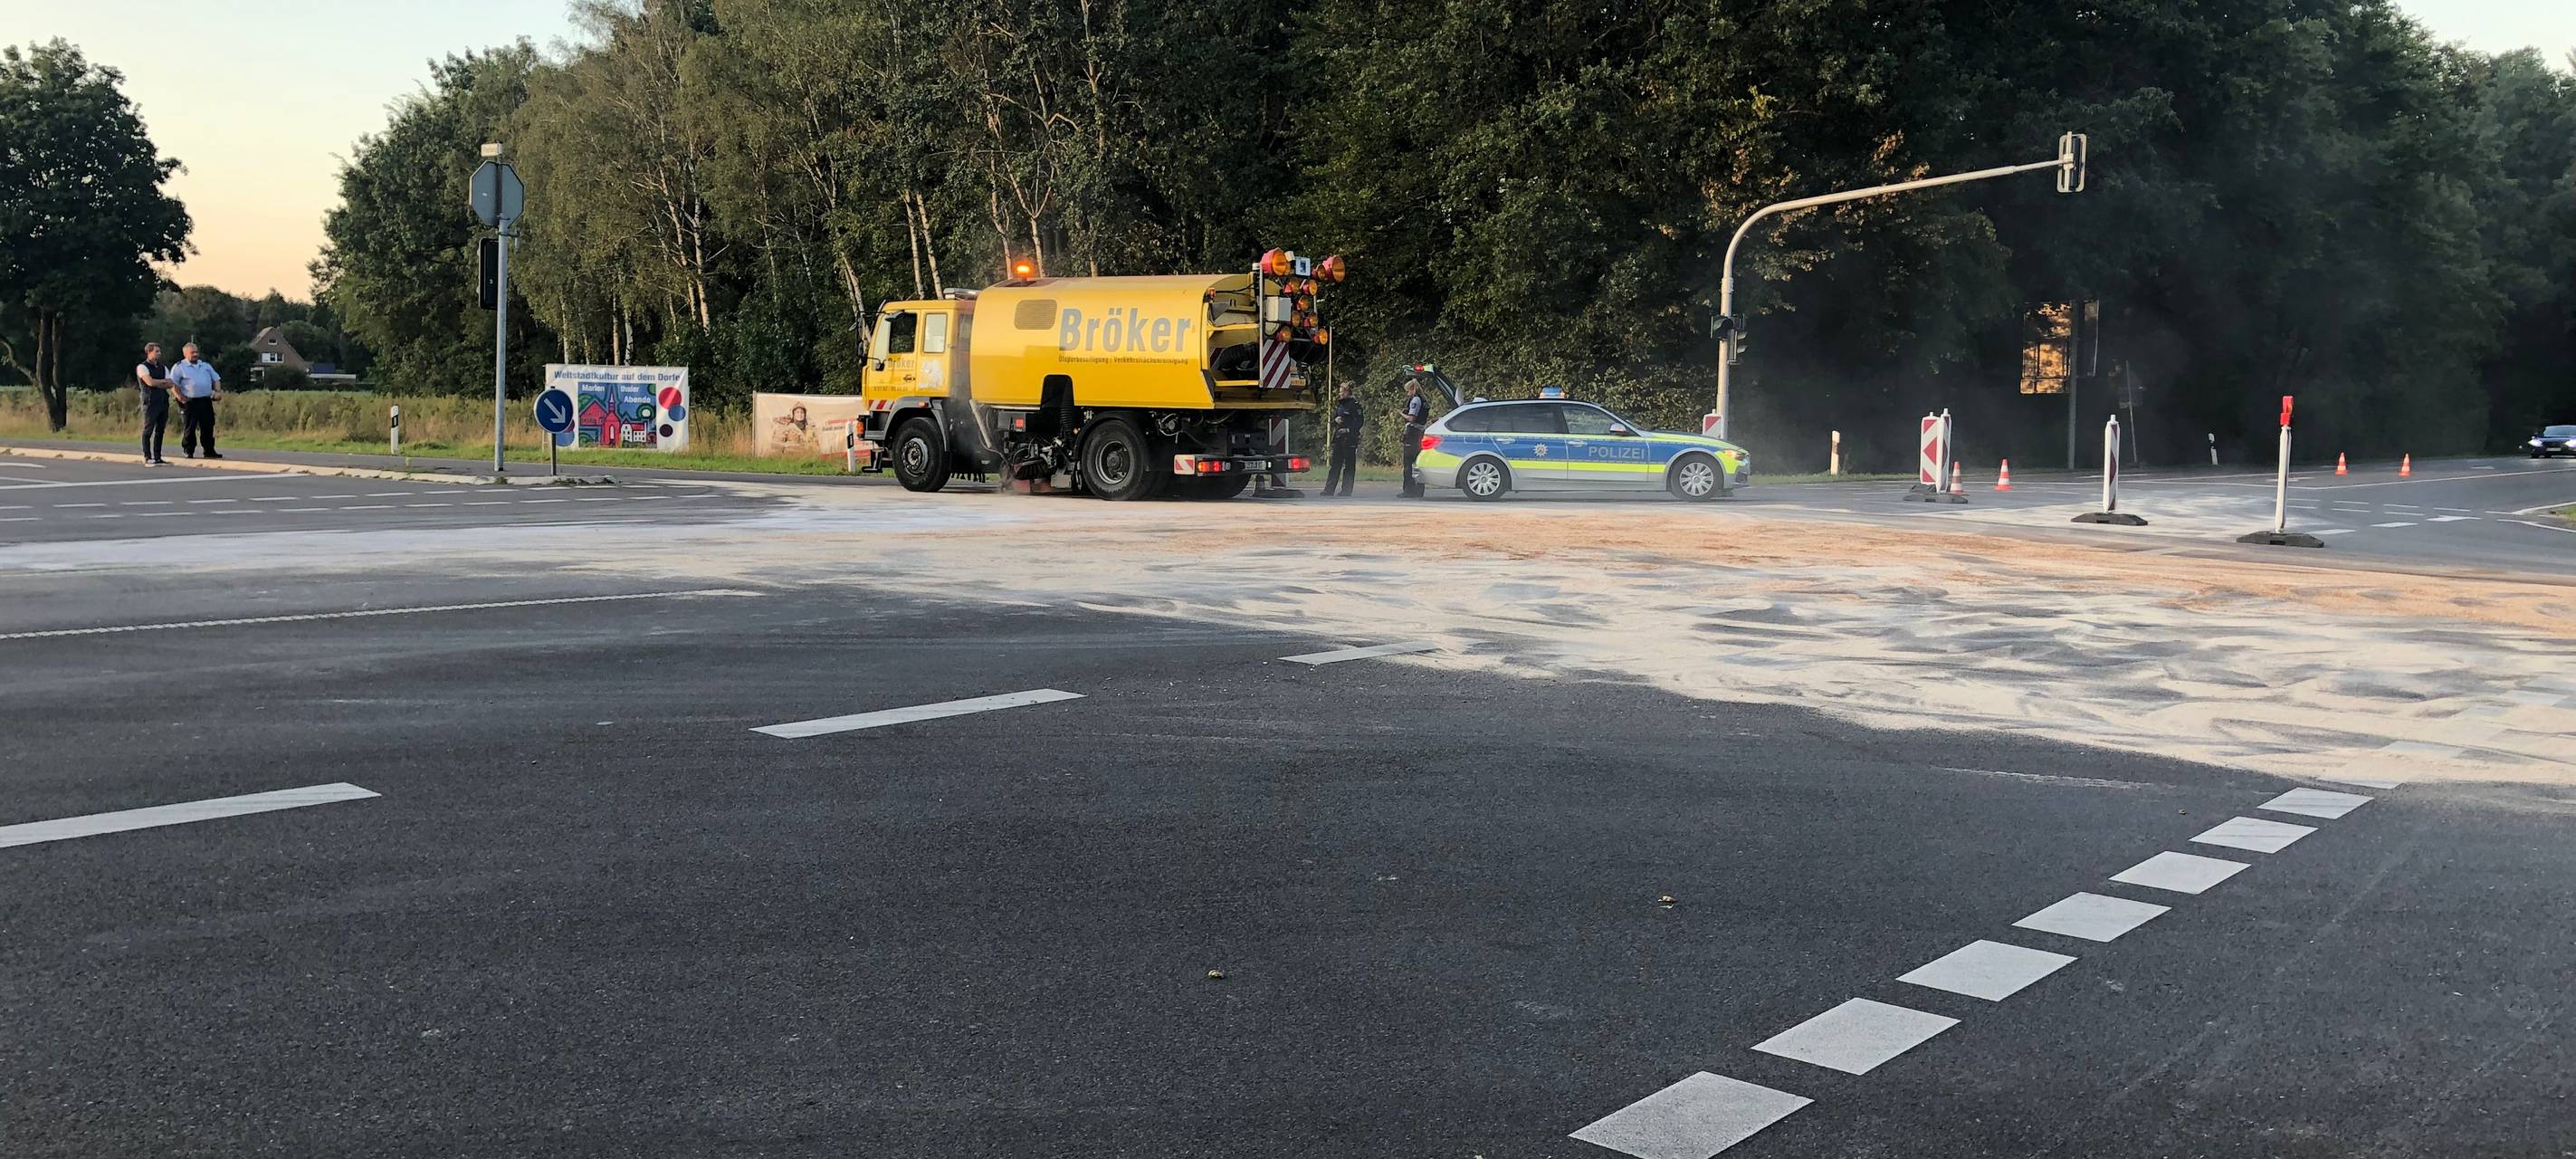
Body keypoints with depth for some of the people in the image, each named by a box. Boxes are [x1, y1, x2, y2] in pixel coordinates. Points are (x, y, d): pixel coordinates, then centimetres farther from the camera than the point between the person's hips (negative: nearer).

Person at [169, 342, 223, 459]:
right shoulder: (179, 367, 2)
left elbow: (216, 379, 23)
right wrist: (180, 397, -13)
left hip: (206, 401, 4)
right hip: (189, 402, -4)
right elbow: (173, 383, -4)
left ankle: (209, 451, 10)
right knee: (189, 428, -3)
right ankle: (189, 452, 5)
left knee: (208, 427, 4)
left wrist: (218, 391, 6)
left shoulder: (206, 365, 18)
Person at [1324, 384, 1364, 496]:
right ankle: (1329, 490, 7)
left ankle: (1346, 490, 4)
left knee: (1349, 465, -1)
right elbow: (1332, 418, 21)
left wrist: (1349, 430, -18)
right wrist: (1335, 420, -2)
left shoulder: (1354, 404, -8)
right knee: (1335, 463, 6)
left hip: (1350, 438, -7)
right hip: (1338, 437, 7)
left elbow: (1360, 422, -11)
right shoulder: (1339, 404, 14)